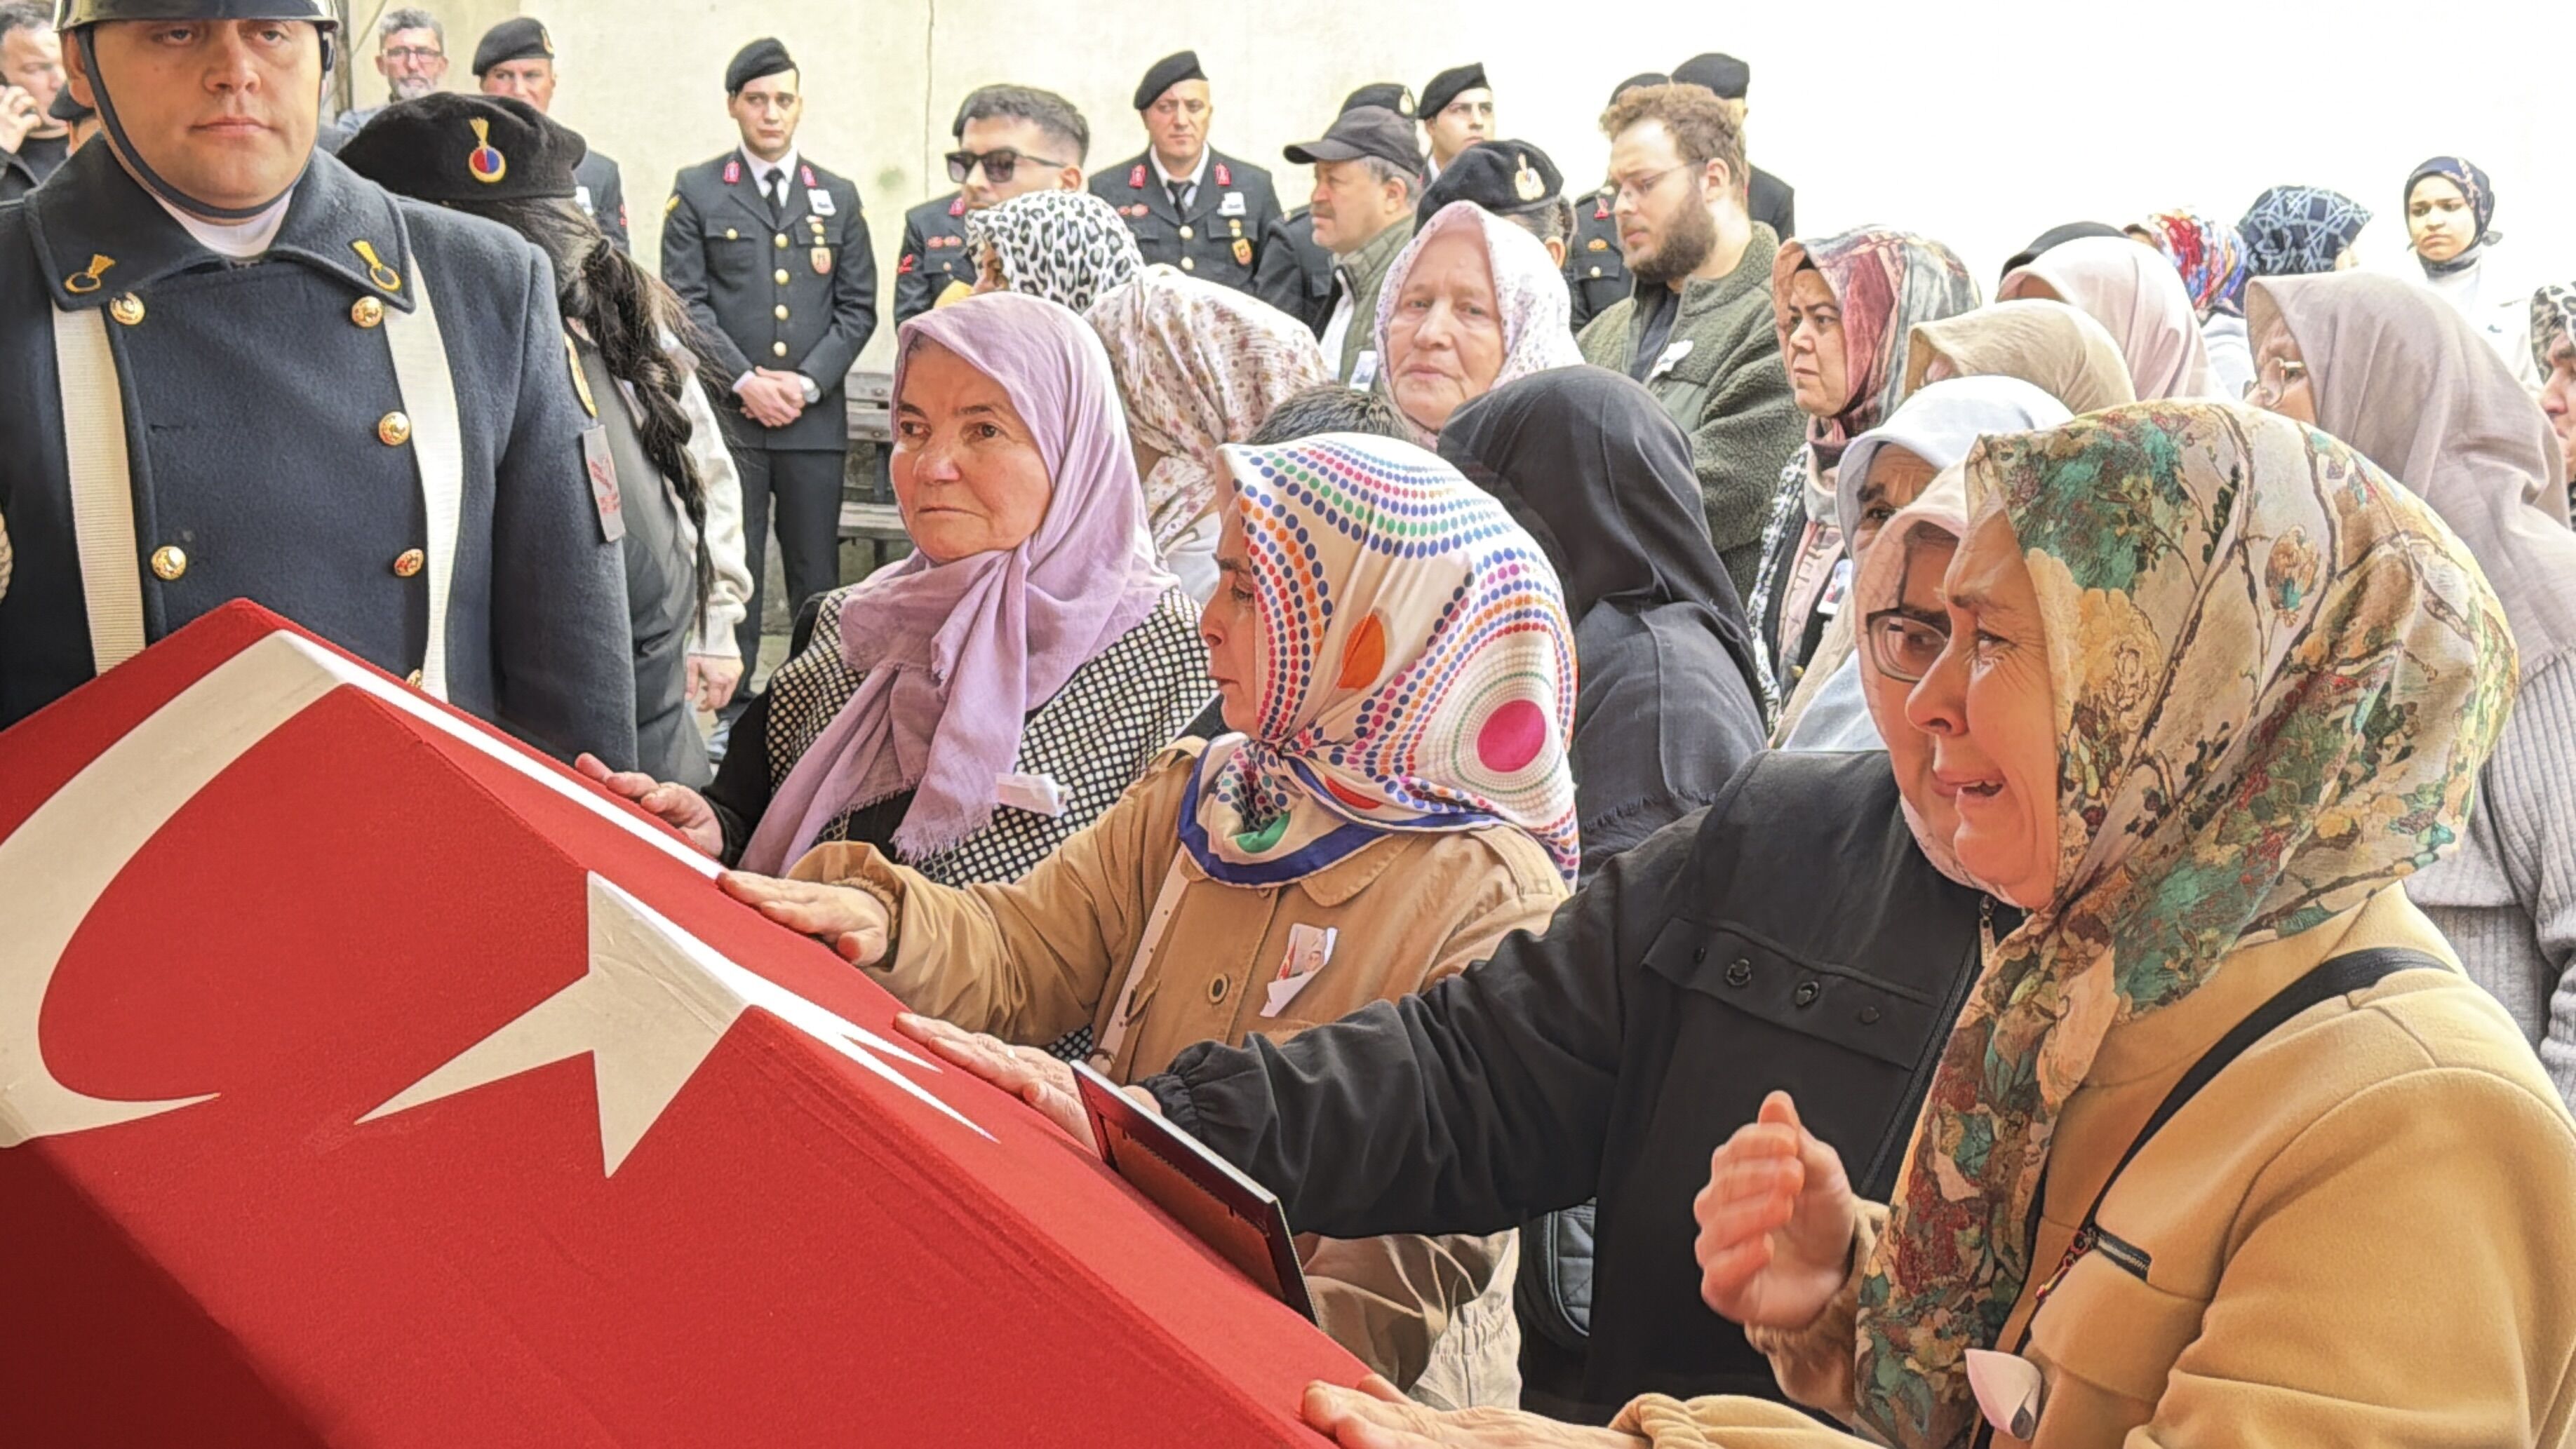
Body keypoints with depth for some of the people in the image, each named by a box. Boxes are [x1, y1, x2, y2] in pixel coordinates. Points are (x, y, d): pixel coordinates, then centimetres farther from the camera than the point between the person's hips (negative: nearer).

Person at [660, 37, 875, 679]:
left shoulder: (838, 197, 13)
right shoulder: (696, 191, 6)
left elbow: (858, 308, 8)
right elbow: (686, 302, -1)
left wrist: (807, 382, -5)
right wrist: (745, 381, -11)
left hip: (815, 417, 2)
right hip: (727, 413, -2)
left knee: (818, 578, 4)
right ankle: (734, 715, 5)